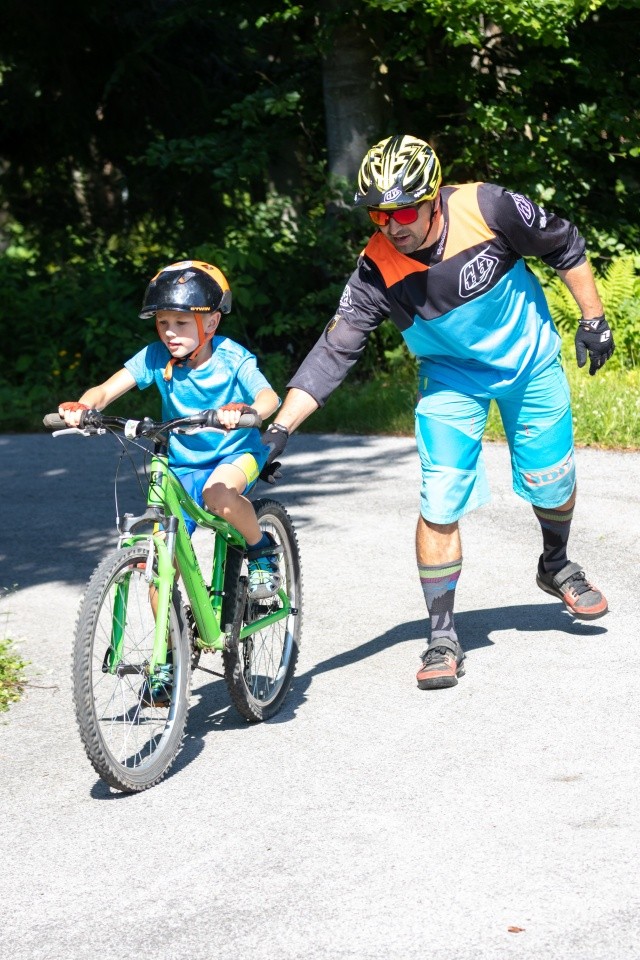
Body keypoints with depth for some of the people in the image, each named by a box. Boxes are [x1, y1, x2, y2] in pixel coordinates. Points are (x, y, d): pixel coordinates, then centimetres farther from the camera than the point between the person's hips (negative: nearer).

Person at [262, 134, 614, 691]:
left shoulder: (488, 208, -28)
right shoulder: (376, 272, -26)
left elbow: (564, 246, -11)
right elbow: (334, 352, -25)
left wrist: (593, 319, -6)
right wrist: (280, 429, -33)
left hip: (530, 359, 1)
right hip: (451, 376, 0)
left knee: (551, 480, 9)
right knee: (441, 505, -11)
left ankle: (557, 566, 42)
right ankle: (443, 638, 1)